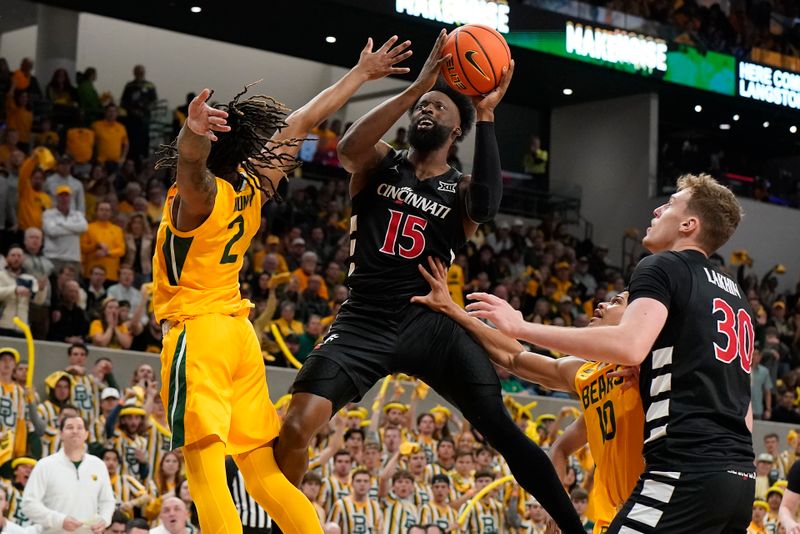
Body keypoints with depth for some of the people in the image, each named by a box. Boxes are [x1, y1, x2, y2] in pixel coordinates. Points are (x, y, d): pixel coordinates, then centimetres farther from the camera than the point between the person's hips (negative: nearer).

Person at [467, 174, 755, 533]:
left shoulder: (663, 267, -1)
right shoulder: (734, 293, 24)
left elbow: (629, 346, -20)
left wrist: (521, 328, -16)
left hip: (686, 469, -9)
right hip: (740, 475, 9)